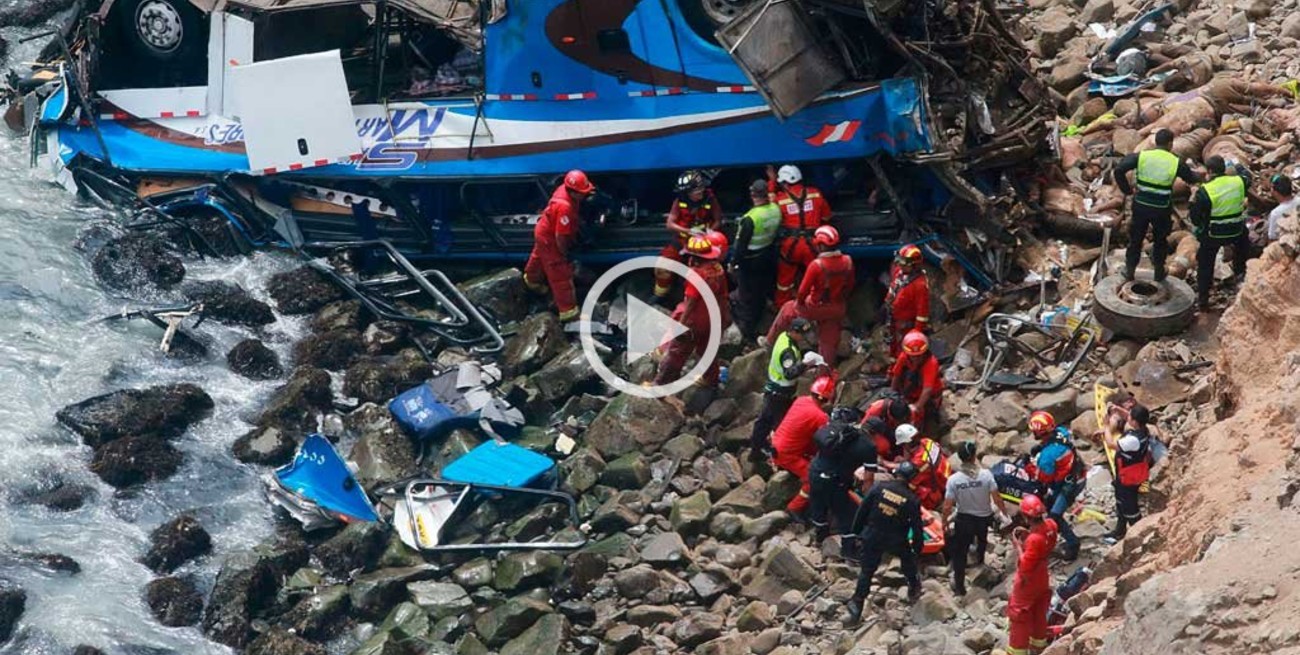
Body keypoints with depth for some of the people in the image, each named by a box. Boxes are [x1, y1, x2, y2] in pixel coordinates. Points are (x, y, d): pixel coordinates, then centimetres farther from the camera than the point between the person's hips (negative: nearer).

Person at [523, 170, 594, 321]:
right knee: (561, 274, -1)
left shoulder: (564, 189, -17)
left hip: (544, 231, 10)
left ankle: (532, 278, 67)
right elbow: (560, 237, -34)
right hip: (549, 239, -10)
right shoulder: (565, 207, -42)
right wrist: (565, 254, -19)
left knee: (540, 256, 37)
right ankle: (567, 310, 7)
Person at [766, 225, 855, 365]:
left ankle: (770, 342, 36)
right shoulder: (847, 262, -12)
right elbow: (849, 286, 4)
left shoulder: (816, 265, -28)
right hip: (837, 309, 4)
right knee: (829, 342, 19)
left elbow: (803, 290, -19)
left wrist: (799, 301, 2)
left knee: (788, 309, 22)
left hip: (816, 308, -4)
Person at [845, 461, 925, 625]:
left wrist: (857, 531, 8)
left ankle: (856, 606, 13)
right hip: (896, 541, -1)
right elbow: (917, 527, -7)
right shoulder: (912, 500, -13)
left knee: (867, 571, 12)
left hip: (872, 538, 1)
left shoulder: (879, 488, -11)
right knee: (908, 561, 30)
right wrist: (918, 547, 8)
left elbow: (862, 510, -5)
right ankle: (914, 589, 47)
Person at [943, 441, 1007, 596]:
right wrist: (1004, 512, 1)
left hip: (964, 519, -2)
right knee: (982, 538, 36)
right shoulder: (986, 474, -22)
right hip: (984, 518, 2)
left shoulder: (954, 479, -22)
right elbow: (997, 498, -17)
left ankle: (959, 585, 17)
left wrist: (944, 521, 0)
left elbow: (948, 506, -17)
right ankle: (979, 557, 63)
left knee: (960, 552, 14)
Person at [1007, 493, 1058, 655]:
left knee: (1019, 617, 12)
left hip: (1028, 582, -8)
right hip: (1042, 578, 8)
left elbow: (1025, 567, -30)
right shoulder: (1050, 525, -15)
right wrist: (1029, 534, -4)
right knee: (1039, 613, 26)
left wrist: (1018, 545, -21)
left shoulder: (1034, 540, -38)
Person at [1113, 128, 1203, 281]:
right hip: (1162, 210, 0)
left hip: (1141, 206, 0)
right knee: (1160, 240, 21)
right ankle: (1159, 272, 31)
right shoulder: (1176, 162, -8)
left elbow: (1119, 170, -15)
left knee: (1136, 238, 18)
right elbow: (1192, 178, 8)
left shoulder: (1142, 156, -7)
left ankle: (1129, 271, 26)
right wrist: (1199, 176, 32)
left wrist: (1127, 190, -2)